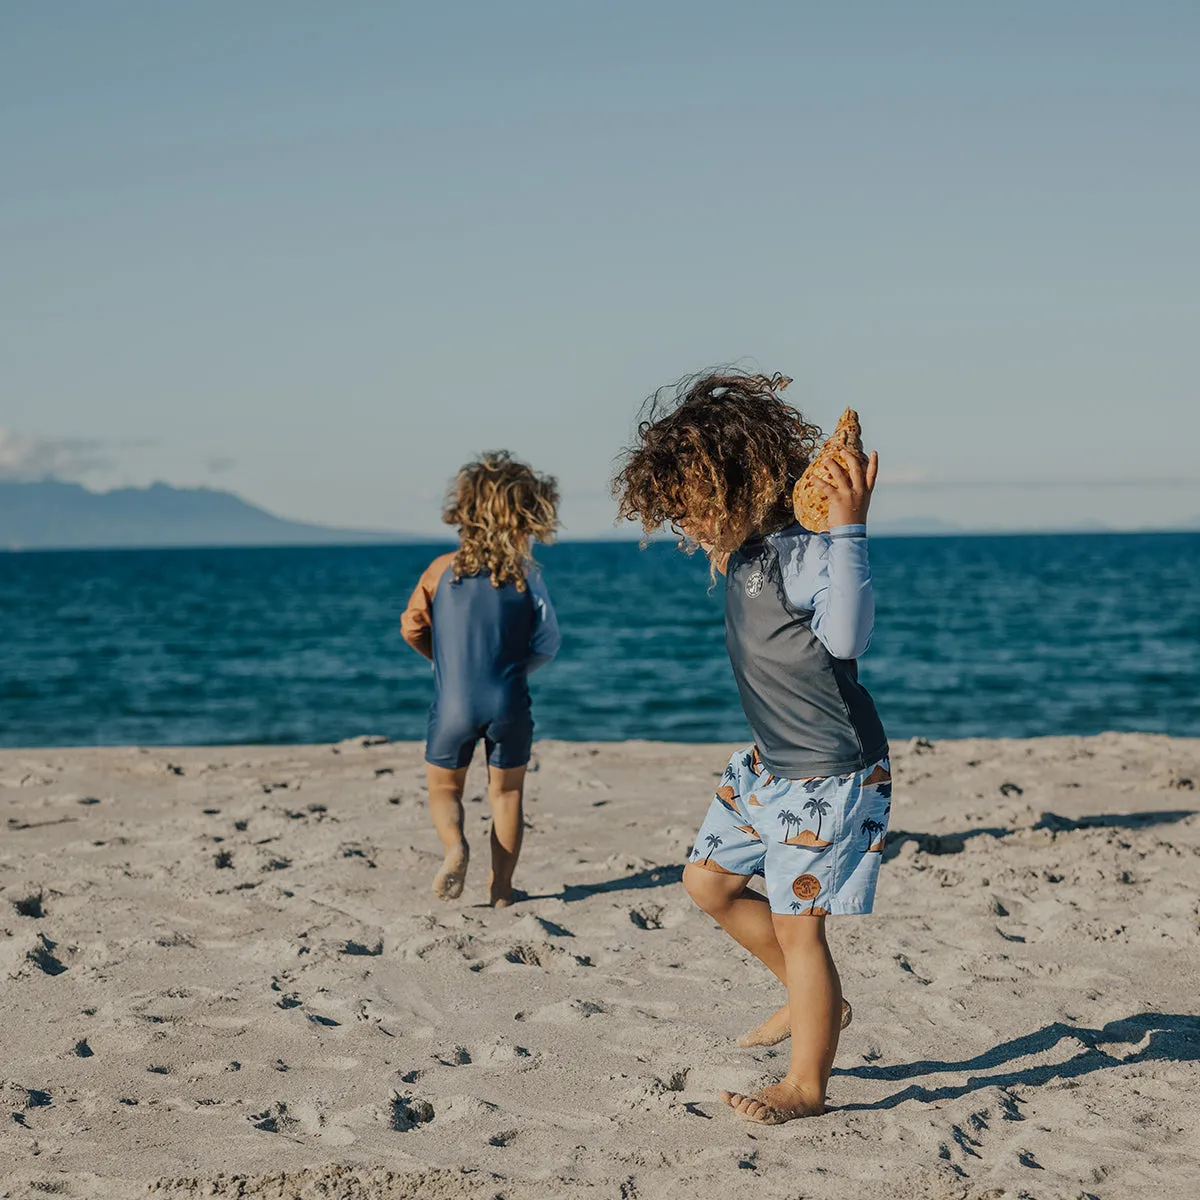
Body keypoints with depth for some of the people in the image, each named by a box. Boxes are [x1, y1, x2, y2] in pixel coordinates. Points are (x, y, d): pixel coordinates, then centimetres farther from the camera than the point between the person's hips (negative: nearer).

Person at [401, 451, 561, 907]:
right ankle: (501, 890, 13)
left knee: (444, 789, 19)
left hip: (453, 703, 1)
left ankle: (454, 844, -12)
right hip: (509, 703, -1)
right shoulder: (526, 577, -5)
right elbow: (546, 645, -2)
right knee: (507, 792, 17)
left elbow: (411, 627, 6)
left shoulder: (442, 569, -1)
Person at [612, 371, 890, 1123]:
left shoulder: (806, 552, -27)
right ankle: (814, 997, 33)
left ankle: (807, 1084, 14)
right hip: (770, 763, 10)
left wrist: (850, 527, -47)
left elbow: (847, 637, -44)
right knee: (710, 882, 17)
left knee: (797, 921, -3)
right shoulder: (745, 548, 0)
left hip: (833, 772, -10)